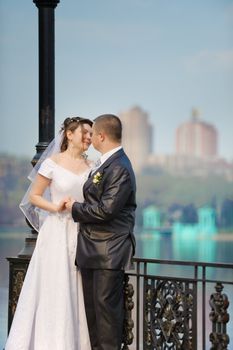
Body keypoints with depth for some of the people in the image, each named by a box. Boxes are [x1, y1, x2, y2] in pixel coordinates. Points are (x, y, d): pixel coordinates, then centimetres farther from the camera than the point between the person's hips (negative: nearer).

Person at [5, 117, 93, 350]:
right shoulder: (52, 163, -4)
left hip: (82, 234, 4)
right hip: (57, 232, -4)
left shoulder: (91, 167, 8)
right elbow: (34, 196, -1)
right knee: (53, 290, -2)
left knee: (78, 291, 4)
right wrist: (55, 207, -15)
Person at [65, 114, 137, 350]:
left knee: (106, 305, -5)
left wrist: (75, 208, -10)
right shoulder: (107, 164, 13)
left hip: (108, 251, -10)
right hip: (93, 249, 10)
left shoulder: (119, 168, -17)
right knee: (92, 305, 13)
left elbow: (106, 209, -22)